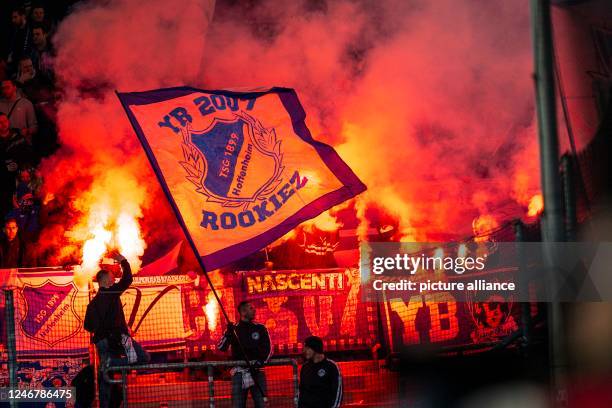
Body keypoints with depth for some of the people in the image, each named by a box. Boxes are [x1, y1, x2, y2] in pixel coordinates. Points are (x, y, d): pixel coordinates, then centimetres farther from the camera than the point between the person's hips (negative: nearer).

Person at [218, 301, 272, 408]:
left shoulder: (260, 329, 9)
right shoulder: (233, 329, 5)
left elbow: (268, 348, 3)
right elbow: (221, 348, -5)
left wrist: (260, 362, -13)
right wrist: (228, 334, -21)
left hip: (256, 371, 1)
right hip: (239, 372, -1)